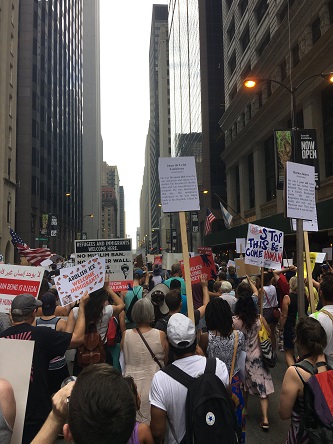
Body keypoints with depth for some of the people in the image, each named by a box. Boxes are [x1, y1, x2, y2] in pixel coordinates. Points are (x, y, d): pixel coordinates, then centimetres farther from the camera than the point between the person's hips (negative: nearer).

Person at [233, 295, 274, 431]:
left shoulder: (234, 321, -16)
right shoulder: (259, 318, -12)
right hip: (257, 357, 0)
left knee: (243, 384, 21)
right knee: (262, 386, 5)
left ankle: (244, 409, 35)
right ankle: (265, 418, 0)